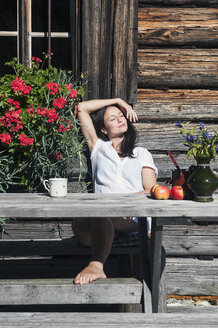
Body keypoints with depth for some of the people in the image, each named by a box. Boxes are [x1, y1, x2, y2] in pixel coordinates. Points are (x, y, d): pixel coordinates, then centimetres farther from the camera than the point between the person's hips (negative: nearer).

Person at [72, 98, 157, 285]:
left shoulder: (142, 154, 27)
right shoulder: (99, 148, 29)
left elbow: (151, 191, 11)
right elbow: (81, 108, 27)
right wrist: (116, 100, 30)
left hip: (132, 216, -2)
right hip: (102, 220, 2)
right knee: (78, 223, -36)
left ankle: (96, 264, -49)